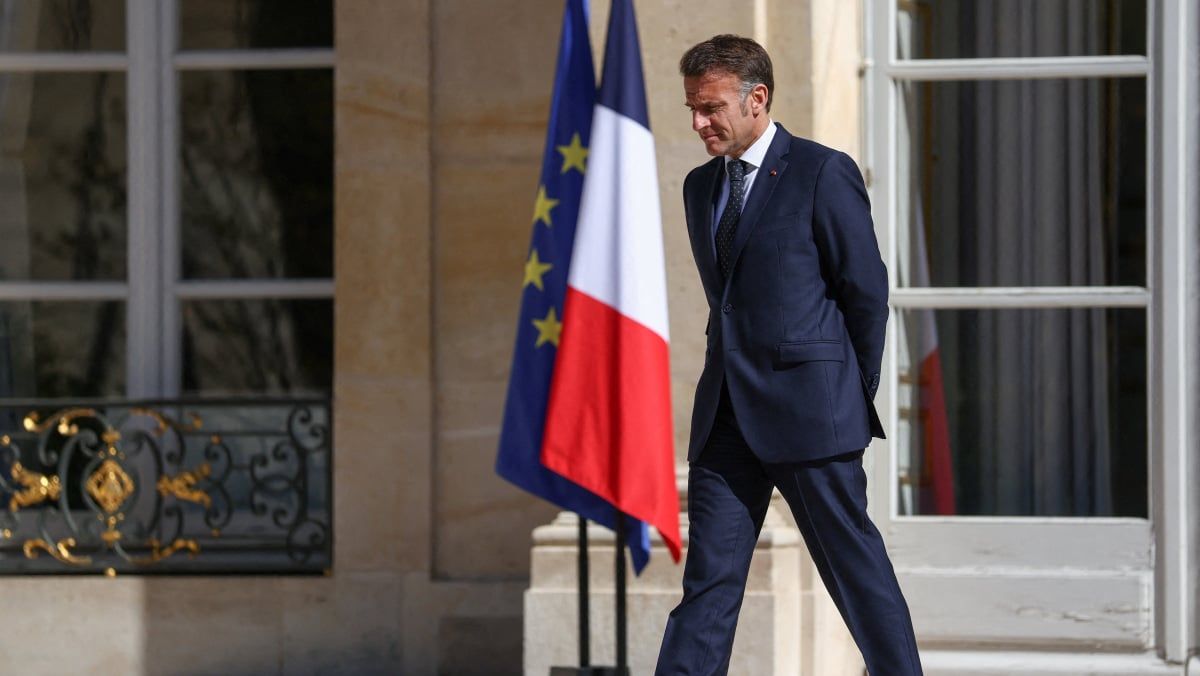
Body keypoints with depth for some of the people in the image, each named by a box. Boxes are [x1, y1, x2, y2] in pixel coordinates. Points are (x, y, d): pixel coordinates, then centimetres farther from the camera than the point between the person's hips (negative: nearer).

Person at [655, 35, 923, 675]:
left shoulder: (823, 173, -5)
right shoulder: (701, 186, 16)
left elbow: (867, 288, -3)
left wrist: (854, 395, 2)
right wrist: (734, 380, 16)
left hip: (808, 409, -6)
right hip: (727, 410, 6)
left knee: (856, 566, 1)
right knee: (708, 575, 1)